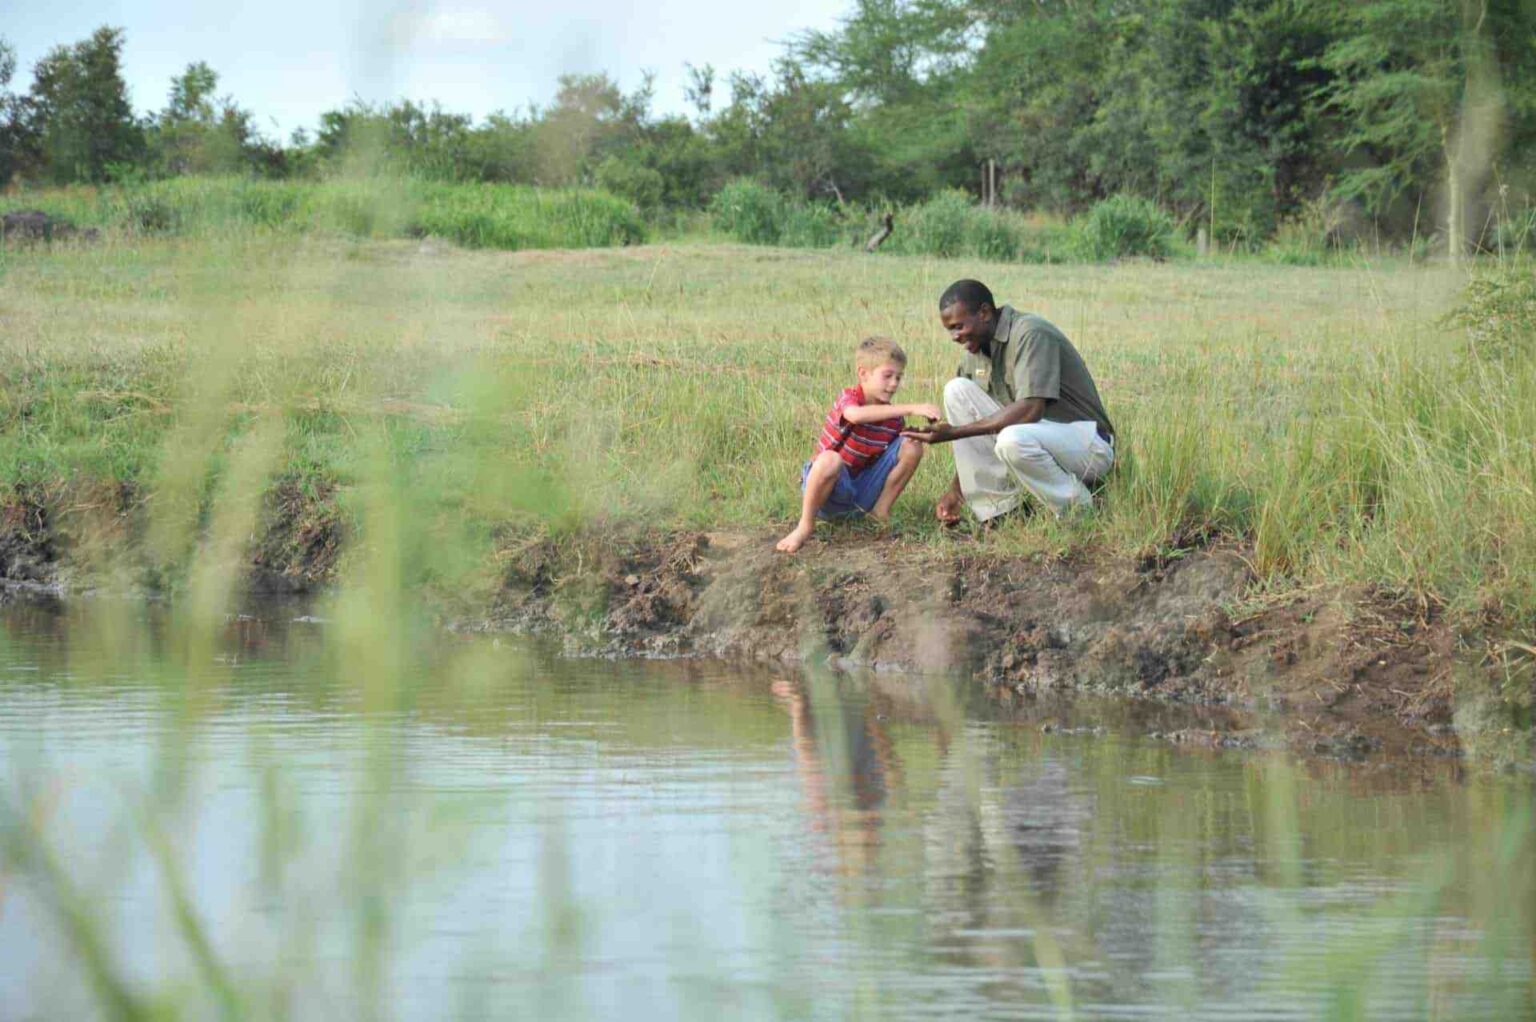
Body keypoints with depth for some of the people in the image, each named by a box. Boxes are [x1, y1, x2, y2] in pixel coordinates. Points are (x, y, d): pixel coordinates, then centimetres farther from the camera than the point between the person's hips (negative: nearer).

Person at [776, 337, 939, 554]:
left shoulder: (893, 417, 1)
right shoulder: (848, 398, -18)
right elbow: (857, 415, -45)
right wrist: (911, 409, -48)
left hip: (863, 490, 6)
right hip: (829, 487, -6)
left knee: (913, 446, -9)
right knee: (830, 459, -41)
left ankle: (881, 512, 0)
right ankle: (805, 526, -24)